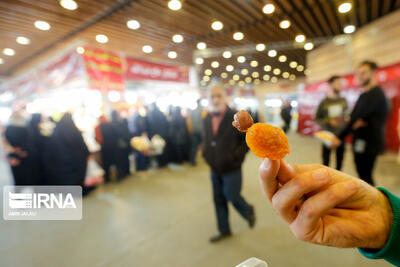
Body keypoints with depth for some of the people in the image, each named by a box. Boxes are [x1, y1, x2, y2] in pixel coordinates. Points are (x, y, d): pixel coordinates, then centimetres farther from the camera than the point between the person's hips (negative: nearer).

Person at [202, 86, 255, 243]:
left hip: (231, 169, -5)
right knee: (218, 200, 14)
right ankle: (224, 231, 34)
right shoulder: (207, 119, 4)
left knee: (232, 197, 6)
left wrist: (237, 156, -12)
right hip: (215, 169, 5)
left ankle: (249, 212, 40)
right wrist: (206, 154, 7)